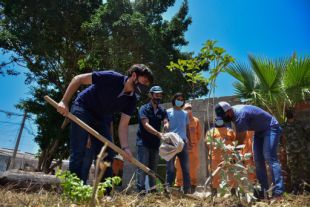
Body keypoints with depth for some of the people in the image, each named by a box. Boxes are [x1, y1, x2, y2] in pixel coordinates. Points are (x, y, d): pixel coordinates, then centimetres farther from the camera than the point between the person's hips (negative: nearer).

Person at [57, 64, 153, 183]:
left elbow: (123, 125, -11)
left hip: (99, 118, 6)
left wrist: (125, 148, -25)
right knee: (78, 153, -11)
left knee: (108, 154, 2)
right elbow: (78, 79, -21)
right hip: (82, 110, -6)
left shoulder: (132, 100, -9)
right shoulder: (111, 78, -26)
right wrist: (64, 101, -26)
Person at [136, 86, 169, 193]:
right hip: (143, 142, -5)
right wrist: (159, 134, -32)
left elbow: (165, 122, -6)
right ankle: (140, 190, 1)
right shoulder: (144, 109, -6)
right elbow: (146, 125, -18)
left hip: (155, 143, 5)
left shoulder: (162, 110, 9)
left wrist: (166, 126, -32)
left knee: (153, 167, 12)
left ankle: (153, 189, 21)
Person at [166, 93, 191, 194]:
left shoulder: (185, 113, 17)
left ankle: (187, 190, 10)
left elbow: (187, 129, 19)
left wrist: (189, 141, 11)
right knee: (170, 167, 1)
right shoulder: (168, 112, 6)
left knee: (186, 167, 4)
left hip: (183, 142, 3)